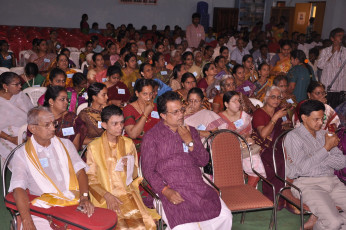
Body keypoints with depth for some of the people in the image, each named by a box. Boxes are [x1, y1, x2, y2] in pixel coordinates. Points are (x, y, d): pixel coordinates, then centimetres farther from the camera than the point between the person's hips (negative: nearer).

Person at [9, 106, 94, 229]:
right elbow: (19, 188, -5)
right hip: (44, 212, -2)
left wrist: (84, 198, -10)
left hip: (74, 204, 2)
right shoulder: (22, 154, 5)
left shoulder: (65, 144, 15)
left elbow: (80, 172, 7)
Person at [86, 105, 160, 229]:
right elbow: (91, 179, 0)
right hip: (104, 197, -2)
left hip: (128, 194, 3)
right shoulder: (94, 147, 1)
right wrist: (107, 196, -15)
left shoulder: (128, 143, 11)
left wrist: (129, 166, -7)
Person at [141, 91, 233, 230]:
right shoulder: (152, 137, 3)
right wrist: (166, 191, -16)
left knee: (225, 216, -13)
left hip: (198, 186, 5)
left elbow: (204, 161, 12)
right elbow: (148, 170, -2)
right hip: (172, 190, -4)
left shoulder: (191, 131, 17)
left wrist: (190, 142, -3)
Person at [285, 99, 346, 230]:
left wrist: (314, 158, -6)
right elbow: (303, 168, -12)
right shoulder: (293, 136, 0)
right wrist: (326, 147, -8)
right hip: (308, 183, -6)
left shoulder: (324, 134, 18)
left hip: (332, 181, 6)